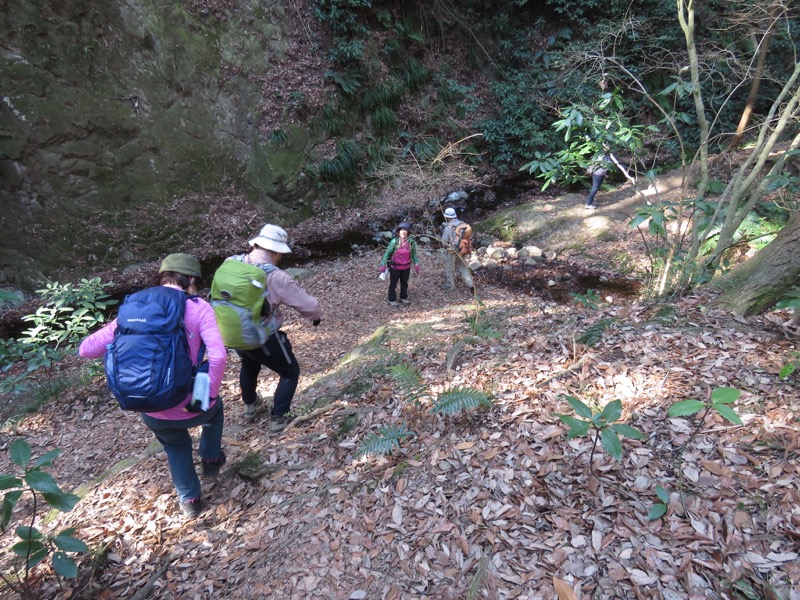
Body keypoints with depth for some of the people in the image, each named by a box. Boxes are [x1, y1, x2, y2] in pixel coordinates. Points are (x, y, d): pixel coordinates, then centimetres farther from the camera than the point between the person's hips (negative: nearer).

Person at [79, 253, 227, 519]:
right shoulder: (199, 308, -12)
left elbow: (86, 349, 1)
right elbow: (218, 355, -27)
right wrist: (208, 395, -14)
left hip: (153, 412, 3)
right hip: (191, 408, -3)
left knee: (176, 447, 35)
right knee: (214, 406, 35)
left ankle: (189, 500, 45)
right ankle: (211, 459, 48)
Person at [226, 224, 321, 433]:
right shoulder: (275, 277, -27)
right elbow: (309, 305, -20)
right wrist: (315, 317, 3)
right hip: (264, 338, -6)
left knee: (249, 365, 37)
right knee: (290, 373, 19)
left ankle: (249, 405, 58)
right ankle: (277, 419, 24)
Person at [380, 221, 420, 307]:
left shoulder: (411, 242, -9)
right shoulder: (394, 241, -18)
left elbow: (414, 254, 4)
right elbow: (387, 252, -11)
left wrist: (416, 265, 4)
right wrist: (383, 265, -13)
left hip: (406, 267, 3)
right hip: (395, 267, -3)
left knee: (404, 283, 21)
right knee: (393, 284, 10)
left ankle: (404, 298, 41)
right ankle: (392, 300, 27)